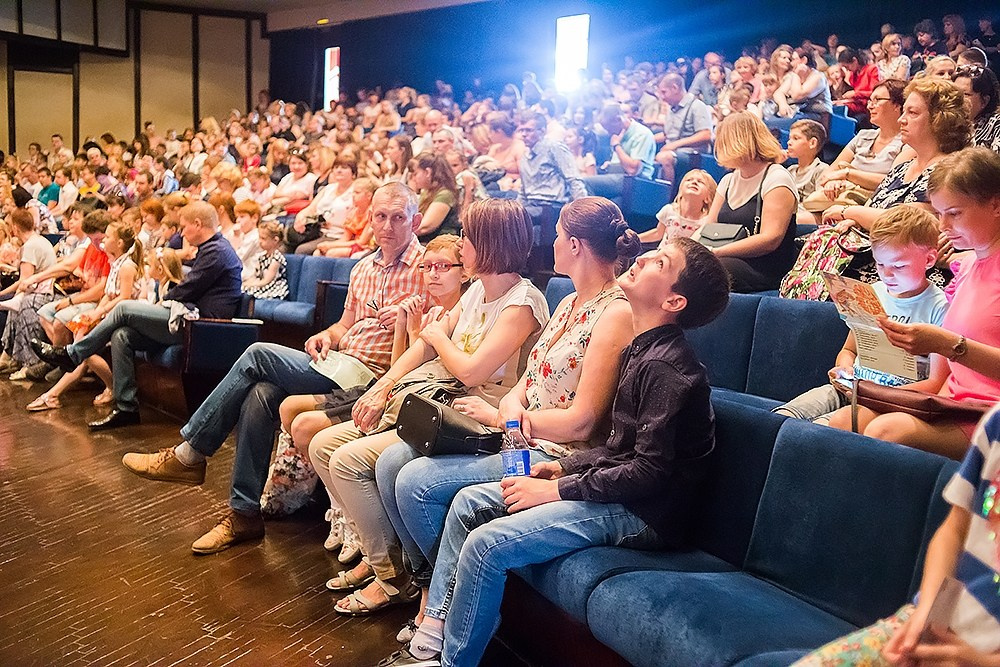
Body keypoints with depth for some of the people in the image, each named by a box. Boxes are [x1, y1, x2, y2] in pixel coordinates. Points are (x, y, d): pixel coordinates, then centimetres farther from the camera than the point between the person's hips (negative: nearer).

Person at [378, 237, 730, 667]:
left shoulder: (666, 366, -20)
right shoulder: (644, 350, 11)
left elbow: (650, 470, -23)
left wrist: (558, 489, -17)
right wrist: (564, 467, 5)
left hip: (643, 513, -10)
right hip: (616, 488, 10)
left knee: (487, 544, -21)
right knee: (469, 502, 7)